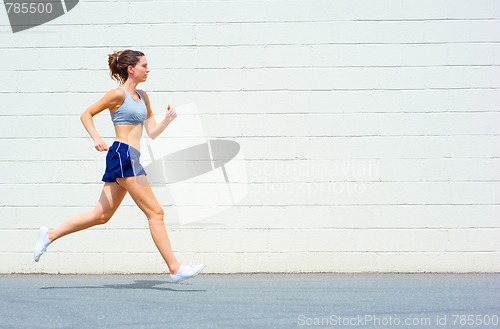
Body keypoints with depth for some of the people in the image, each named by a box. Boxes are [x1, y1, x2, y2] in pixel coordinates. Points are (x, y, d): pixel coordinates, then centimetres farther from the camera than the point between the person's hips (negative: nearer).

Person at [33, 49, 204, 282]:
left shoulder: (142, 97, 18)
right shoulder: (119, 94, -6)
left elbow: (152, 132, 17)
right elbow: (86, 114, -3)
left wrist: (168, 120, -1)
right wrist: (96, 139, -16)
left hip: (130, 159, 9)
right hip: (123, 155, -9)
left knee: (101, 215, 12)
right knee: (155, 212, -8)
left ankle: (49, 235, 19)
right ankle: (175, 269, -6)